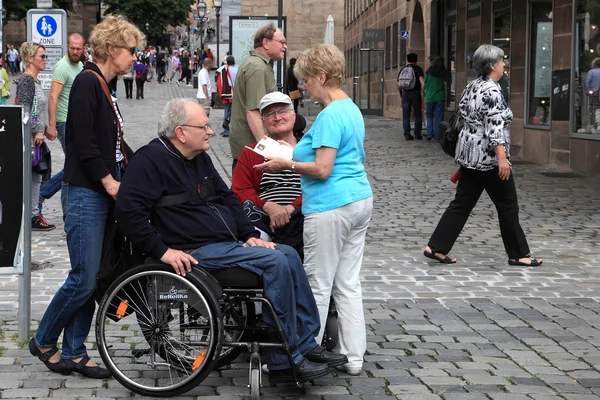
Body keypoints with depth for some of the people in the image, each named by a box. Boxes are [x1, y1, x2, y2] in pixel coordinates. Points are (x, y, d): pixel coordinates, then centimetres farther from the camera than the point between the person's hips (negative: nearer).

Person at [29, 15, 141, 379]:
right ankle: (43, 341, 14)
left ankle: (73, 353, 15)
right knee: (84, 279, -5)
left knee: (94, 278, 9)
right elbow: (84, 143, -19)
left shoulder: (104, 87, 15)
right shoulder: (87, 82, -12)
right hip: (85, 194, -9)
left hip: (104, 195, 9)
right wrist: (110, 182, -15)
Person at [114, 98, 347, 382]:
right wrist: (162, 250, -23)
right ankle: (286, 361, -17)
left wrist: (249, 235, 11)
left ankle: (306, 345, 1)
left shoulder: (199, 157, 18)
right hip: (196, 252, -10)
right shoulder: (151, 159, -11)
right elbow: (127, 210, -20)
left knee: (289, 254, -2)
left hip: (228, 243, 10)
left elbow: (227, 197, 25)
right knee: (275, 261, -21)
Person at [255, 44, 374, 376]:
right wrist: (297, 154, 18)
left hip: (331, 208, -10)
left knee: (318, 286, -1)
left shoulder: (330, 116, -16)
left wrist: (287, 165, -8)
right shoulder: (352, 110, 15)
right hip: (360, 200, 10)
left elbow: (322, 169, -20)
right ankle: (354, 357, 15)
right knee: (348, 284, 12)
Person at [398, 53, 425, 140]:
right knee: (418, 115, 8)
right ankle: (417, 134, 6)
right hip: (415, 93, -3)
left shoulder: (402, 70, 10)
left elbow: (398, 84, 13)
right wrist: (422, 92, -5)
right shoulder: (418, 69, -4)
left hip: (405, 94, 3)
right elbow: (422, 82, -17)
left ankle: (407, 134, 0)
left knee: (406, 115, 5)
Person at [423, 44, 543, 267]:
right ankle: (518, 254, 12)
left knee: (462, 203, 10)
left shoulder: (471, 87, 10)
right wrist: (502, 157, -27)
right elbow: (494, 127, -24)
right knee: (507, 205, 3)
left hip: (469, 154, 9)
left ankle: (436, 247, 7)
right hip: (488, 157, -9)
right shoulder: (492, 91, -18)